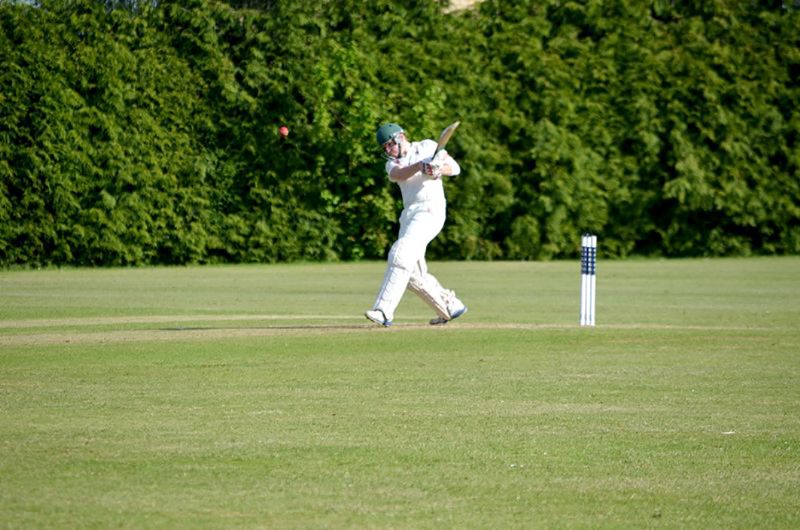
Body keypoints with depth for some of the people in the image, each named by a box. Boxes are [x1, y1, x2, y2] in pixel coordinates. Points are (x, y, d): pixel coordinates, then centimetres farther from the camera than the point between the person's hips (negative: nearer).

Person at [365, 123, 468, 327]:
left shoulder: (427, 147, 5)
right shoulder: (392, 163, 16)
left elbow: (455, 168, -4)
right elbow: (397, 174, -10)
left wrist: (440, 169, -27)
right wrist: (420, 166, -30)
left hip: (430, 210, -7)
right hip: (409, 215, 7)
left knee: (400, 256, -21)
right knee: (412, 271, 5)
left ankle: (384, 311, -28)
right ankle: (450, 306, 20)